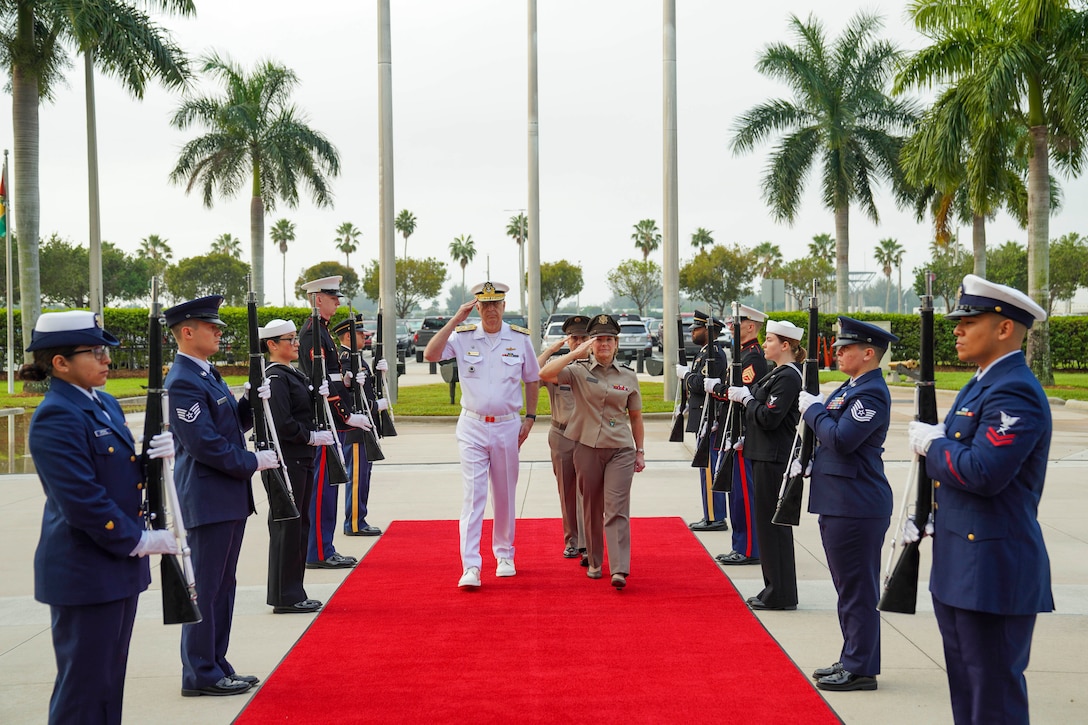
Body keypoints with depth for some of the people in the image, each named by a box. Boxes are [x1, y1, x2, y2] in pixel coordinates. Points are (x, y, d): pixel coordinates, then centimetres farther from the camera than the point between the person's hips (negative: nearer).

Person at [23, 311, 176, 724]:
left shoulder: (103, 404, 10)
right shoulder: (55, 419, -18)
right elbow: (82, 500, -23)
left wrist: (157, 454, -6)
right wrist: (139, 541, -17)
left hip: (119, 565, 9)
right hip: (84, 573, -9)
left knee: (110, 678, 17)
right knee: (84, 688, 1)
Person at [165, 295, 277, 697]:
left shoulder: (207, 374, 15)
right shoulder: (182, 382, -17)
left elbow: (232, 425, 18)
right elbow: (205, 444, -21)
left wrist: (251, 403, 0)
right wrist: (254, 462, -13)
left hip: (229, 498, 10)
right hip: (207, 500, -10)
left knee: (222, 586, 15)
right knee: (205, 588, -1)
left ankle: (216, 665, 24)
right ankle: (200, 675, 8)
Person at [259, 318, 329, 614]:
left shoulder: (293, 375, 16)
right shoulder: (275, 378, -15)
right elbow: (281, 424, -22)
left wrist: (317, 395, 6)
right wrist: (311, 437, -15)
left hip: (301, 460, 10)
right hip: (286, 462, -10)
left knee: (299, 524, 14)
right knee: (287, 525, -4)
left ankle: (293, 594, 22)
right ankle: (285, 597, 3)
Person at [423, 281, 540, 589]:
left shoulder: (521, 339, 2)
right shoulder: (462, 337, -2)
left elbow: (533, 381, 12)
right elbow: (430, 355, -17)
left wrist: (529, 418, 5)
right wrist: (456, 320, -16)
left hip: (508, 426, 2)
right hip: (472, 427, -2)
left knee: (505, 495, 12)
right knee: (473, 495, -8)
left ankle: (504, 555, 28)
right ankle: (470, 566, -10)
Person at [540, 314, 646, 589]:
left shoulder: (628, 375, 7)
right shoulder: (579, 370, 0)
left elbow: (635, 416, 14)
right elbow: (545, 374, -17)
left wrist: (640, 452, 13)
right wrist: (576, 353, -18)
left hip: (620, 450, 0)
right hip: (587, 449, 0)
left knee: (617, 509, -10)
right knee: (591, 509, 10)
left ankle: (620, 570, -16)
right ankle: (594, 563, 24)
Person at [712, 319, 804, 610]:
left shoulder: (788, 377, -16)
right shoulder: (778, 373, 15)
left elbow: (768, 418, -24)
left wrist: (746, 398, -11)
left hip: (774, 459, -11)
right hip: (766, 455, 11)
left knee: (773, 523, -4)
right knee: (768, 522, 14)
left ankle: (781, 595, 3)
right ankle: (774, 588, 22)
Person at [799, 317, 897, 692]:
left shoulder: (872, 393, -17)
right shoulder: (850, 387, 15)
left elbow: (841, 439, -25)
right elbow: (831, 436, 20)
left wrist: (813, 410, -12)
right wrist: (814, 409, 3)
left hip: (857, 506, -10)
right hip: (838, 502, 10)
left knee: (857, 589, -2)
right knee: (848, 587, 17)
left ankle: (861, 670, 6)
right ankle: (853, 659, 27)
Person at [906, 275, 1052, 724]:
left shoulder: (1015, 393, -19)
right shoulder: (981, 385, 15)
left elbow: (984, 472, -29)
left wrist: (931, 443, -13)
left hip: (994, 572, -11)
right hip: (961, 568, 11)